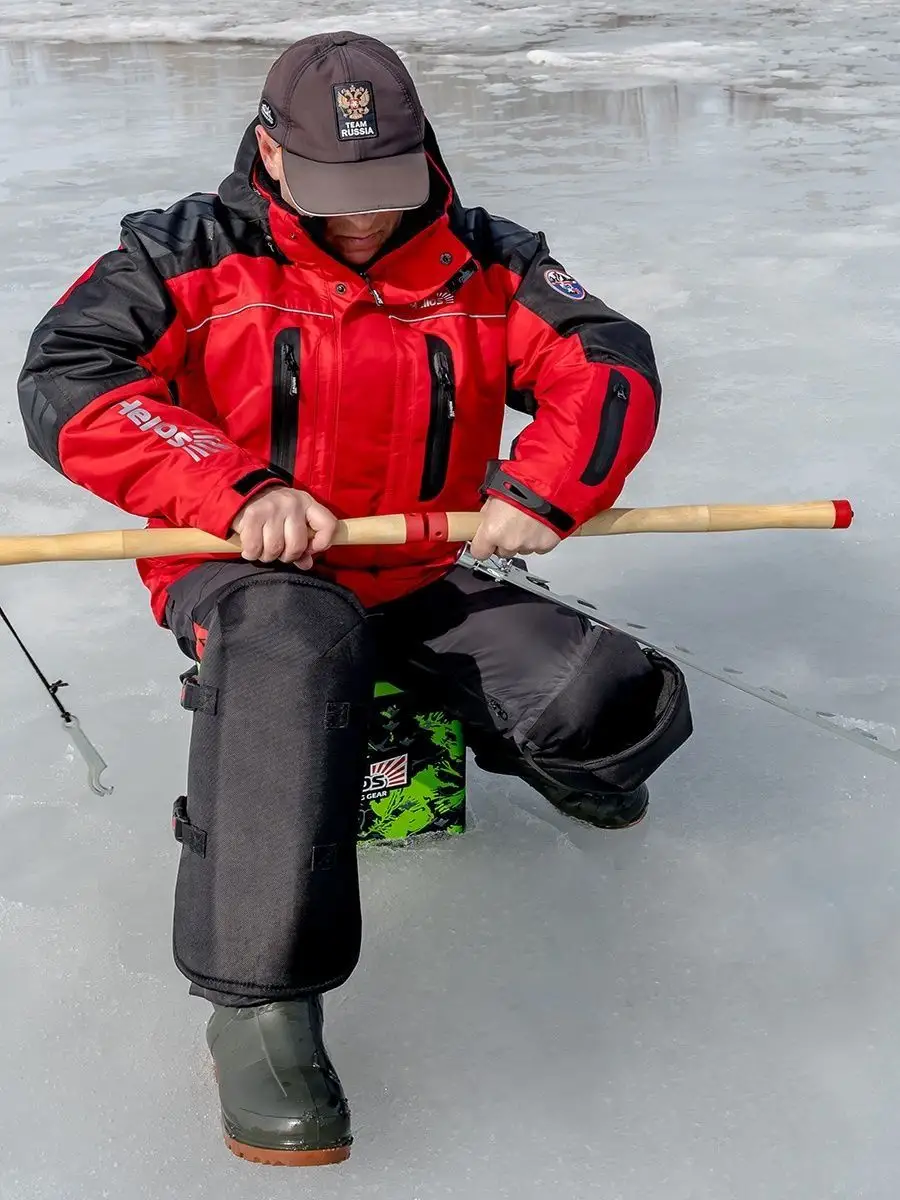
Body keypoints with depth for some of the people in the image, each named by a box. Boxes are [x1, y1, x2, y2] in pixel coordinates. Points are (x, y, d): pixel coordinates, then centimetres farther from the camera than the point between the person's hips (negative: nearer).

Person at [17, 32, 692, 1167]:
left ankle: (526, 745, 26)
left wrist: (543, 487, -22)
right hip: (243, 571, -3)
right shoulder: (193, 256, -6)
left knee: (621, 710, -13)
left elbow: (610, 364, -2)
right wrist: (241, 488, -29)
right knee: (290, 651, -41)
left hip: (421, 584, 4)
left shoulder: (483, 264, 3)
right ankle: (258, 997, -37)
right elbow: (66, 380, -17)